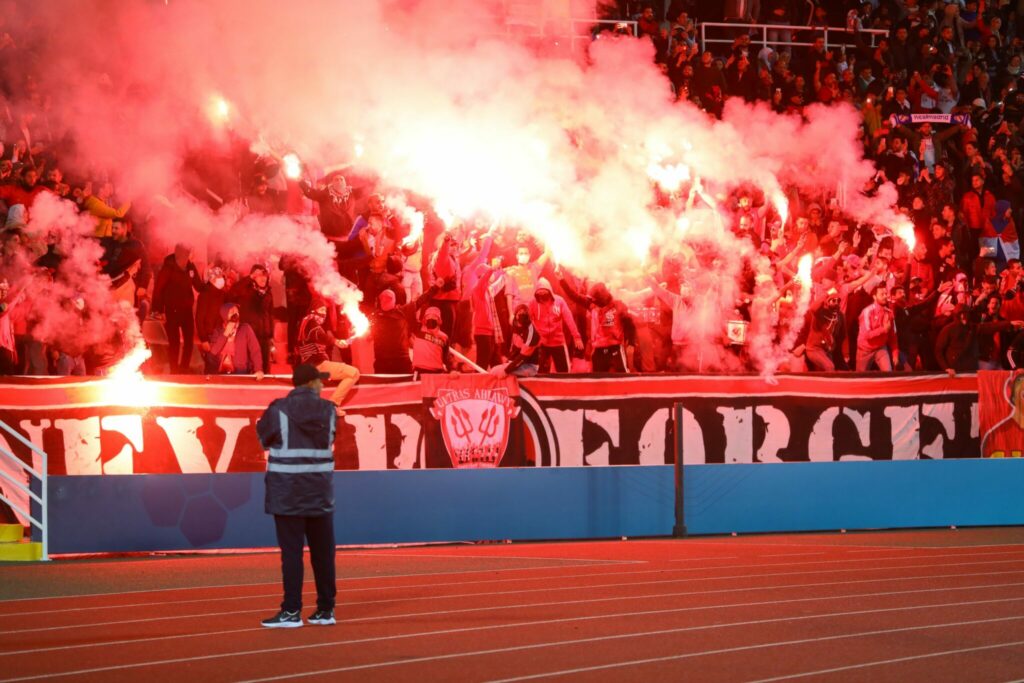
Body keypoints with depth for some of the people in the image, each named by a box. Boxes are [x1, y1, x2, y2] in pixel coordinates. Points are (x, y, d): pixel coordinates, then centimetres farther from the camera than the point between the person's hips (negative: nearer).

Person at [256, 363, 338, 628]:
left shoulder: (279, 410, -8)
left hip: (288, 492, -3)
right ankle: (326, 609, 13)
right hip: (320, 491, 3)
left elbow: (264, 437, 6)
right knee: (323, 551, 10)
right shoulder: (328, 410, 1)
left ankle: (291, 611, -6)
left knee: (291, 551, -4)